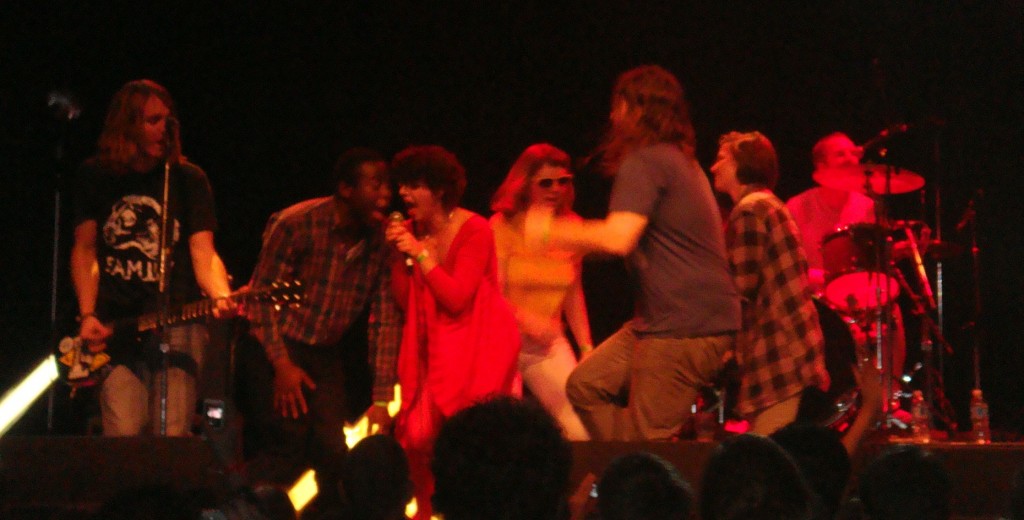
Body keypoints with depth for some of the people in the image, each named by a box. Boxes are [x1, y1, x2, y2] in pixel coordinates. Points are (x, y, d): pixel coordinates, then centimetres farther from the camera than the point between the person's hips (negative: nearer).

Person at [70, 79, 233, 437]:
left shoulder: (188, 179, 3)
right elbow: (85, 250, 11)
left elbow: (203, 255, -4)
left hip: (177, 324, -1)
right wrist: (87, 316, -2)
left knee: (173, 442, -9)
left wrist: (221, 297, -24)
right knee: (123, 438, -11)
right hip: (114, 327, 1)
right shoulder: (96, 177, 7)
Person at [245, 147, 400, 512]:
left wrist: (382, 401, -7)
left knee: (334, 452, -7)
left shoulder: (381, 242, -4)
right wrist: (281, 363, -19)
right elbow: (261, 295, -13)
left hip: (325, 356, 4)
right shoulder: (297, 224, -16)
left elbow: (386, 321, -4)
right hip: (279, 345, -4)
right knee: (294, 444, -18)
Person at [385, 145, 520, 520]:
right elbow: (404, 302, 4)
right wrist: (400, 254, -7)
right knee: (416, 434, -6)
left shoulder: (475, 231, -11)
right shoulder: (415, 231, 5)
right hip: (434, 346, 5)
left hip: (476, 347, -5)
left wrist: (420, 253, -18)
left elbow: (456, 298, -18)